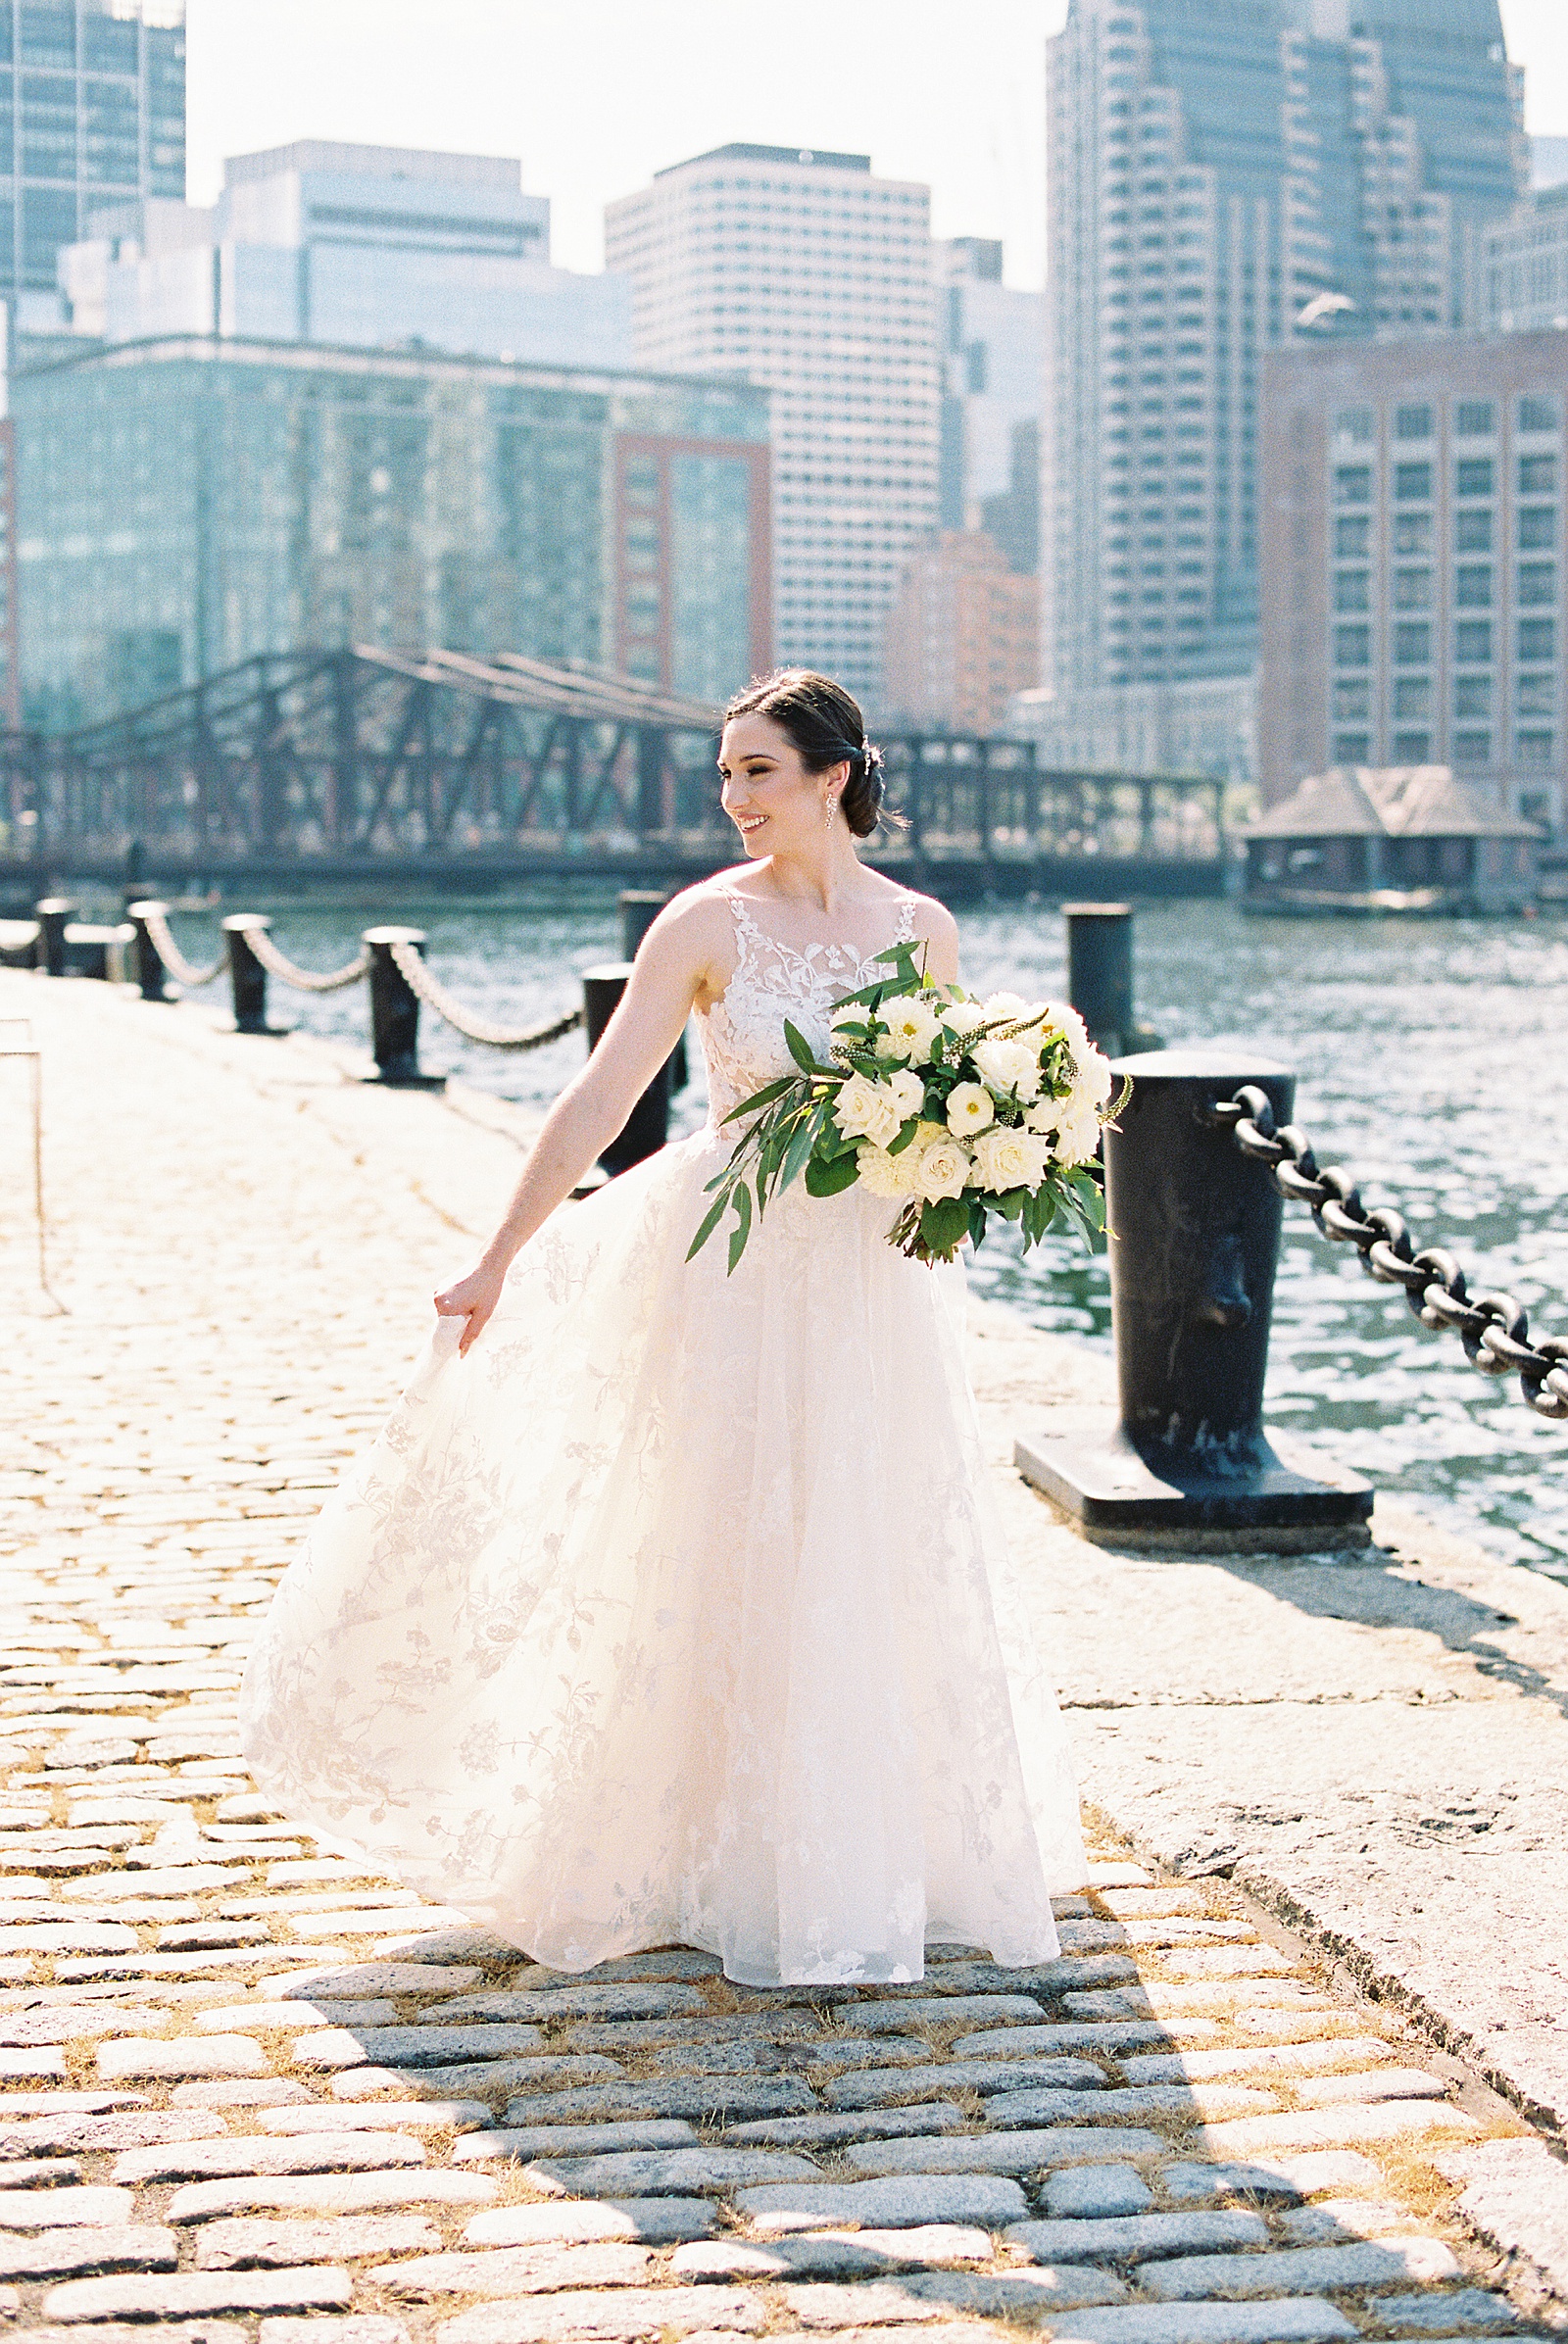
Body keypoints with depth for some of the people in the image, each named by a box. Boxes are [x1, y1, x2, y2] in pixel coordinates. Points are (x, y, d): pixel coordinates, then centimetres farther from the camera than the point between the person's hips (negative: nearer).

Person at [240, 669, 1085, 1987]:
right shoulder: (707, 924, -6)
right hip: (732, 1274, -3)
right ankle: (731, 1858, 18)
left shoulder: (919, 927, 2)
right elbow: (600, 1101, -9)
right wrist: (498, 1262, -11)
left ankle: (895, 1842, 28)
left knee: (881, 1562, 10)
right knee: (728, 1564, 3)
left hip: (873, 1285, 3)